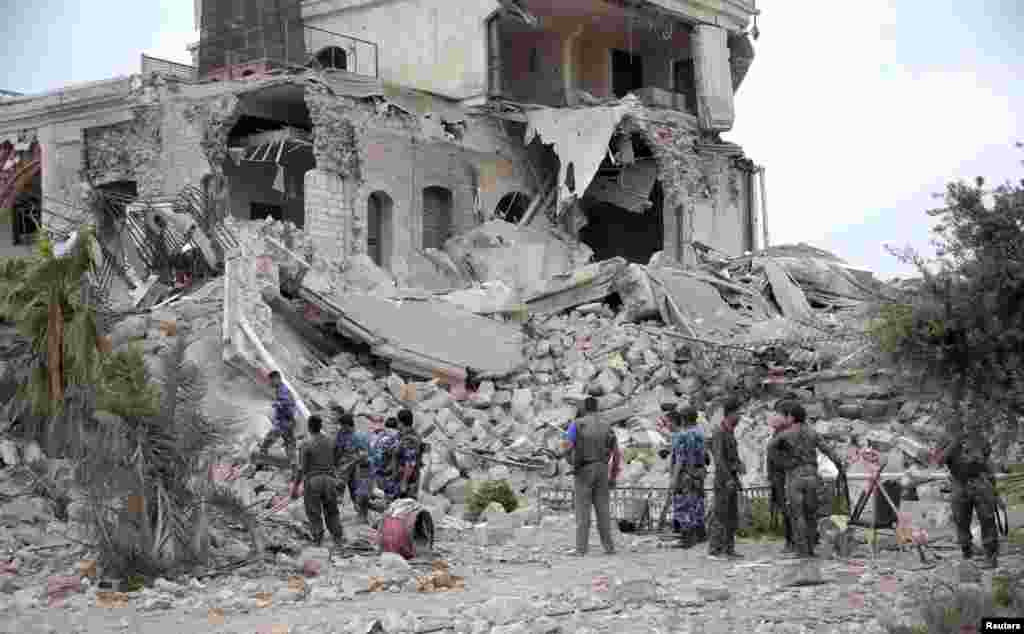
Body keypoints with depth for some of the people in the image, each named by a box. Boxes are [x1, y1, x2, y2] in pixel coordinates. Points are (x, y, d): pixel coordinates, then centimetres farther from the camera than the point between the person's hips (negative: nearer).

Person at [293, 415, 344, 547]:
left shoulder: (307, 445, -12)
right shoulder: (329, 442, 2)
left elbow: (302, 468, -12)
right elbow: (334, 461, 11)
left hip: (312, 480, -4)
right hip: (329, 479, 4)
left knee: (313, 512, 8)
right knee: (332, 511, 16)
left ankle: (317, 538, 9)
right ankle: (337, 537, 13)